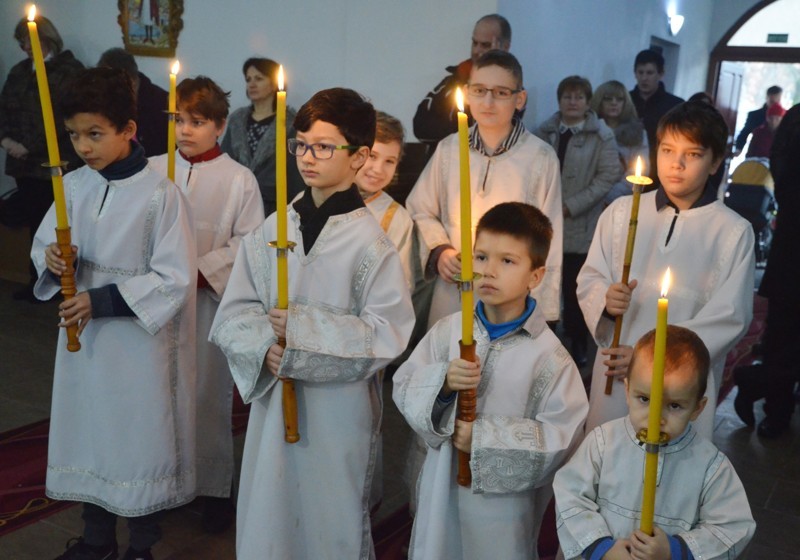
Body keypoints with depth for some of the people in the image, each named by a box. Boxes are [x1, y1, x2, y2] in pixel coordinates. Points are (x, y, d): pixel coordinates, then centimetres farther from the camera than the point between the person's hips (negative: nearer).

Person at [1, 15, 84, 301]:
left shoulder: (71, 70, -5)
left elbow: (64, 118, -15)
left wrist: (30, 147, -15)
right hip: (25, 165, 6)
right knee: (34, 225, 12)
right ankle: (38, 280, 23)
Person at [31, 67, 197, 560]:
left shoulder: (160, 193, -17)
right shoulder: (73, 185, 0)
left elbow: (176, 278, -17)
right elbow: (45, 243, 10)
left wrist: (104, 300, -22)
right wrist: (51, 257, -14)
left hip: (139, 338, -5)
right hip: (81, 332, 5)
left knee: (139, 436, 8)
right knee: (88, 432, 16)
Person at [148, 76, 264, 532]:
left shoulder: (239, 179, -5)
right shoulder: (153, 170, 2)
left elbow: (249, 243, -8)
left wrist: (200, 271, -15)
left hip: (211, 298, -2)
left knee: (210, 393, 5)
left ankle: (215, 486, 21)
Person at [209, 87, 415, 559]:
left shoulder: (370, 241, -12)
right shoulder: (272, 230, 1)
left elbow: (386, 335, -16)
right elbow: (232, 315, 2)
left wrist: (302, 329, -19)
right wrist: (266, 347, -17)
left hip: (339, 409, -4)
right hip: (273, 399, 4)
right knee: (267, 517, 17)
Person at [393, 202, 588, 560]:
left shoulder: (547, 354, -14)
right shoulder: (449, 330, -4)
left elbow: (563, 436, -17)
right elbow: (404, 388, -2)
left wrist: (485, 438, -19)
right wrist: (442, 383, -22)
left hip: (504, 501, -3)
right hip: (442, 491, 3)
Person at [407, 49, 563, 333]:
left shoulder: (541, 157, -7)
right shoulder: (449, 149, 2)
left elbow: (549, 238, -1)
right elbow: (420, 210, 13)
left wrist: (542, 312, -1)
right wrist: (439, 249, -5)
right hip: (451, 296, 3)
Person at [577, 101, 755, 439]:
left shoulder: (734, 232, -4)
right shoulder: (621, 211, 2)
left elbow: (730, 317, -7)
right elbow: (589, 278, 7)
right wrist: (605, 300, -17)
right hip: (613, 372, 2)